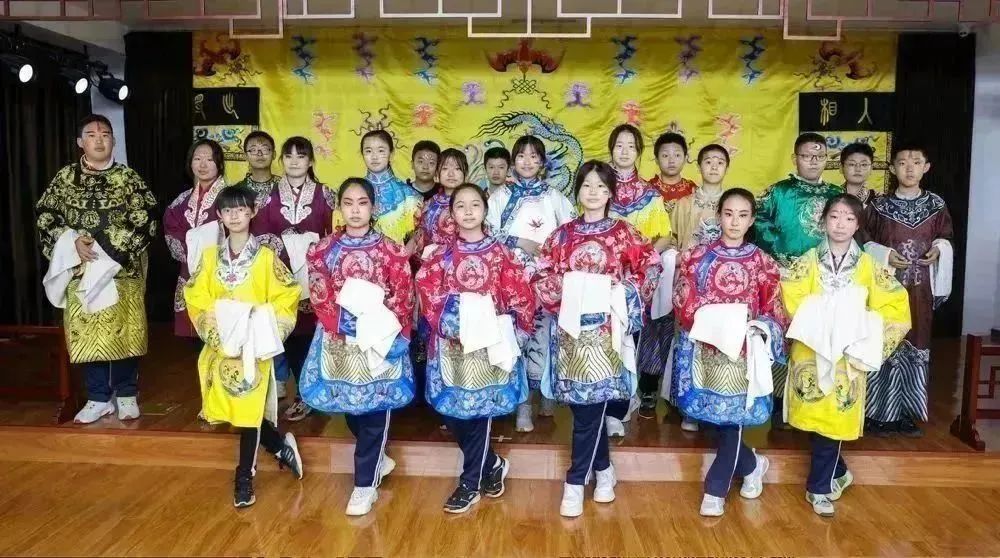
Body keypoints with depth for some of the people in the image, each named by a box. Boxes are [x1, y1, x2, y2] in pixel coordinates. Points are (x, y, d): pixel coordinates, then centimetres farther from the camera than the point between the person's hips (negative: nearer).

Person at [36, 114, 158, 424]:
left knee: (124, 332, 4)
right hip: (81, 270, 2)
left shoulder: (128, 177, 0)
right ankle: (99, 398, 20)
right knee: (88, 334, 7)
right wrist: (72, 241, -11)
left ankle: (126, 394, 20)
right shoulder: (65, 177, 7)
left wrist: (110, 246, -15)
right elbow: (45, 215, 6)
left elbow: (146, 220, -7)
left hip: (123, 270, -2)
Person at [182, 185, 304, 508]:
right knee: (231, 407, 5)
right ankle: (281, 445, 25)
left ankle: (244, 476, 12)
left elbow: (287, 298, -4)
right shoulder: (210, 257, 6)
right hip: (221, 343, 3)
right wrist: (216, 325, -10)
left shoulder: (266, 257, -4)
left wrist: (261, 321, -15)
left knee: (250, 408, -2)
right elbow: (196, 299, 4)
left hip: (254, 345, -3)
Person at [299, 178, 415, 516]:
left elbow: (404, 297, -4)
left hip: (379, 342, -2)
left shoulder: (390, 250, -1)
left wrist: (387, 332, -13)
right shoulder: (324, 249, 4)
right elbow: (320, 297, -2)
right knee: (348, 406, 11)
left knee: (375, 410, 1)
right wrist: (344, 325, -13)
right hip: (338, 341, 2)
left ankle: (366, 484, 13)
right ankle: (377, 459, 37)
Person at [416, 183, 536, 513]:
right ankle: (492, 465, 28)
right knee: (450, 411, 5)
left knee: (479, 411, 2)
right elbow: (427, 291, -2)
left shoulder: (500, 253, 0)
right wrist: (446, 321, -12)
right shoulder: (442, 254, 4)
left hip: (488, 344, -2)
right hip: (451, 344, 2)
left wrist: (514, 331, -10)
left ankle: (471, 483, 19)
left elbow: (520, 296, -2)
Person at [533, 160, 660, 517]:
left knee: (589, 406, -3)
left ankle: (575, 482, 7)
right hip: (570, 329, 2)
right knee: (587, 405, 6)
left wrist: (626, 299, -4)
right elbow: (542, 275, 8)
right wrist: (560, 299, -8)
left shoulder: (624, 234, 5)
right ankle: (603, 469, 27)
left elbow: (650, 268, 5)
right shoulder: (563, 235, 9)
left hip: (606, 330, -2)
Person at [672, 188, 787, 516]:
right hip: (703, 348, 1)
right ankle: (751, 465, 33)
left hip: (741, 350, 0)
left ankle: (715, 488, 17)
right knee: (717, 415, 5)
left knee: (731, 417, 0)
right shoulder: (696, 256, 3)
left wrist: (758, 328, -13)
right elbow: (683, 301, -2)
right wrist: (709, 323, -16)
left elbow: (774, 310, 6)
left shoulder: (761, 262, 4)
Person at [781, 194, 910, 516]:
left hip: (847, 355, 0)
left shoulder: (868, 266, 3)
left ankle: (819, 487, 18)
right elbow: (789, 299, -9)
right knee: (813, 417, 5)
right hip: (811, 351, 0)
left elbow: (896, 306, 1)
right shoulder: (808, 262, 1)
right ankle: (838, 472, 29)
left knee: (834, 418, 2)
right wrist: (821, 317, -18)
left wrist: (858, 324, -9)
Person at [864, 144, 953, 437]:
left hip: (920, 289, 3)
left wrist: (939, 250, -8)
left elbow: (946, 237, 12)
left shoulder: (936, 204, 4)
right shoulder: (879, 205, -3)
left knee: (916, 346, 7)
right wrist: (885, 256, -14)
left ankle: (907, 412, 18)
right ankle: (881, 412, 9)